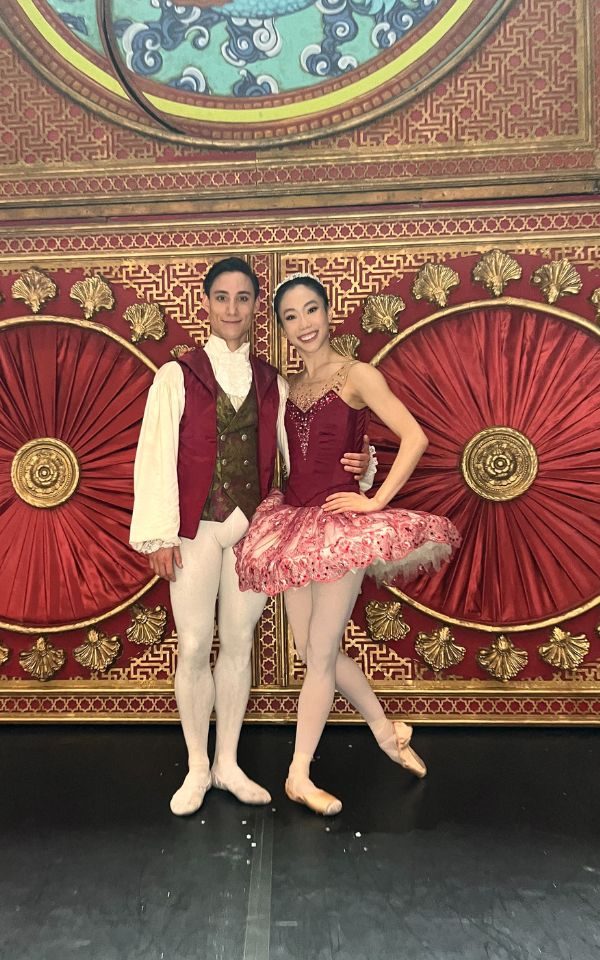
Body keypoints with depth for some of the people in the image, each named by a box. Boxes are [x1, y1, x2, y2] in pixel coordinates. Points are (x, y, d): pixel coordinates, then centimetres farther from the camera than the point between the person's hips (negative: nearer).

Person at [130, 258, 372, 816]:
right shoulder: (177, 376, 1)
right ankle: (197, 769, 22)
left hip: (252, 528, 3)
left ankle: (228, 763, 27)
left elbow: (294, 455, 9)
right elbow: (156, 456, -3)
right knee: (194, 648, 3)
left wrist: (347, 466, -10)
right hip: (196, 529, -2)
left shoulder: (273, 384, 8)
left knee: (238, 643, 10)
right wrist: (159, 534, -9)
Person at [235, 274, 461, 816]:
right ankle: (387, 731, 33)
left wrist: (376, 500, -13)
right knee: (314, 651, 10)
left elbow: (414, 438, -12)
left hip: (340, 525, -6)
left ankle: (300, 776, 17)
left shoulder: (357, 376, -5)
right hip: (293, 523, 6)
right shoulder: (288, 385, 12)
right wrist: (267, 496, 5)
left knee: (320, 655, 0)